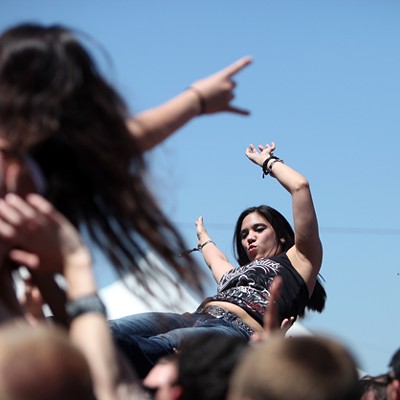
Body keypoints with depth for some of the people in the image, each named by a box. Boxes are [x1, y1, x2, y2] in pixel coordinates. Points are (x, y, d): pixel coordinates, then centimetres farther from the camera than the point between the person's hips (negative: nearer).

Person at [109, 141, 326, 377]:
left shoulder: (299, 261, 23)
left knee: (169, 344, -41)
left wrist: (267, 160, 35)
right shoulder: (235, 274, 41)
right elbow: (216, 259, 66)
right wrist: (202, 237, 86)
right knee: (113, 331, -24)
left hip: (239, 329, -8)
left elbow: (300, 186, 19)